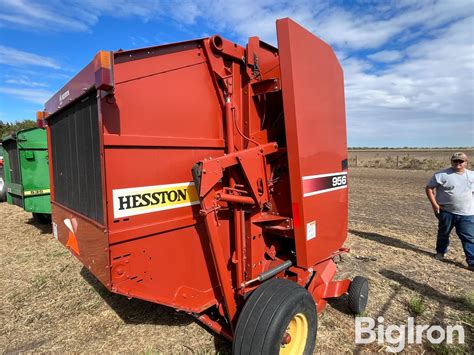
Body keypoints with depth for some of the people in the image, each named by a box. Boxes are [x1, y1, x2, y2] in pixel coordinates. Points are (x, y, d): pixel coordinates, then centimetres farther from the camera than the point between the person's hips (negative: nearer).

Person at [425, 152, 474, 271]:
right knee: (443, 233, 16)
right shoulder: (442, 175, -9)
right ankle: (440, 252, 36)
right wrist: (434, 204, -12)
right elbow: (429, 188, -6)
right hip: (446, 212, -2)